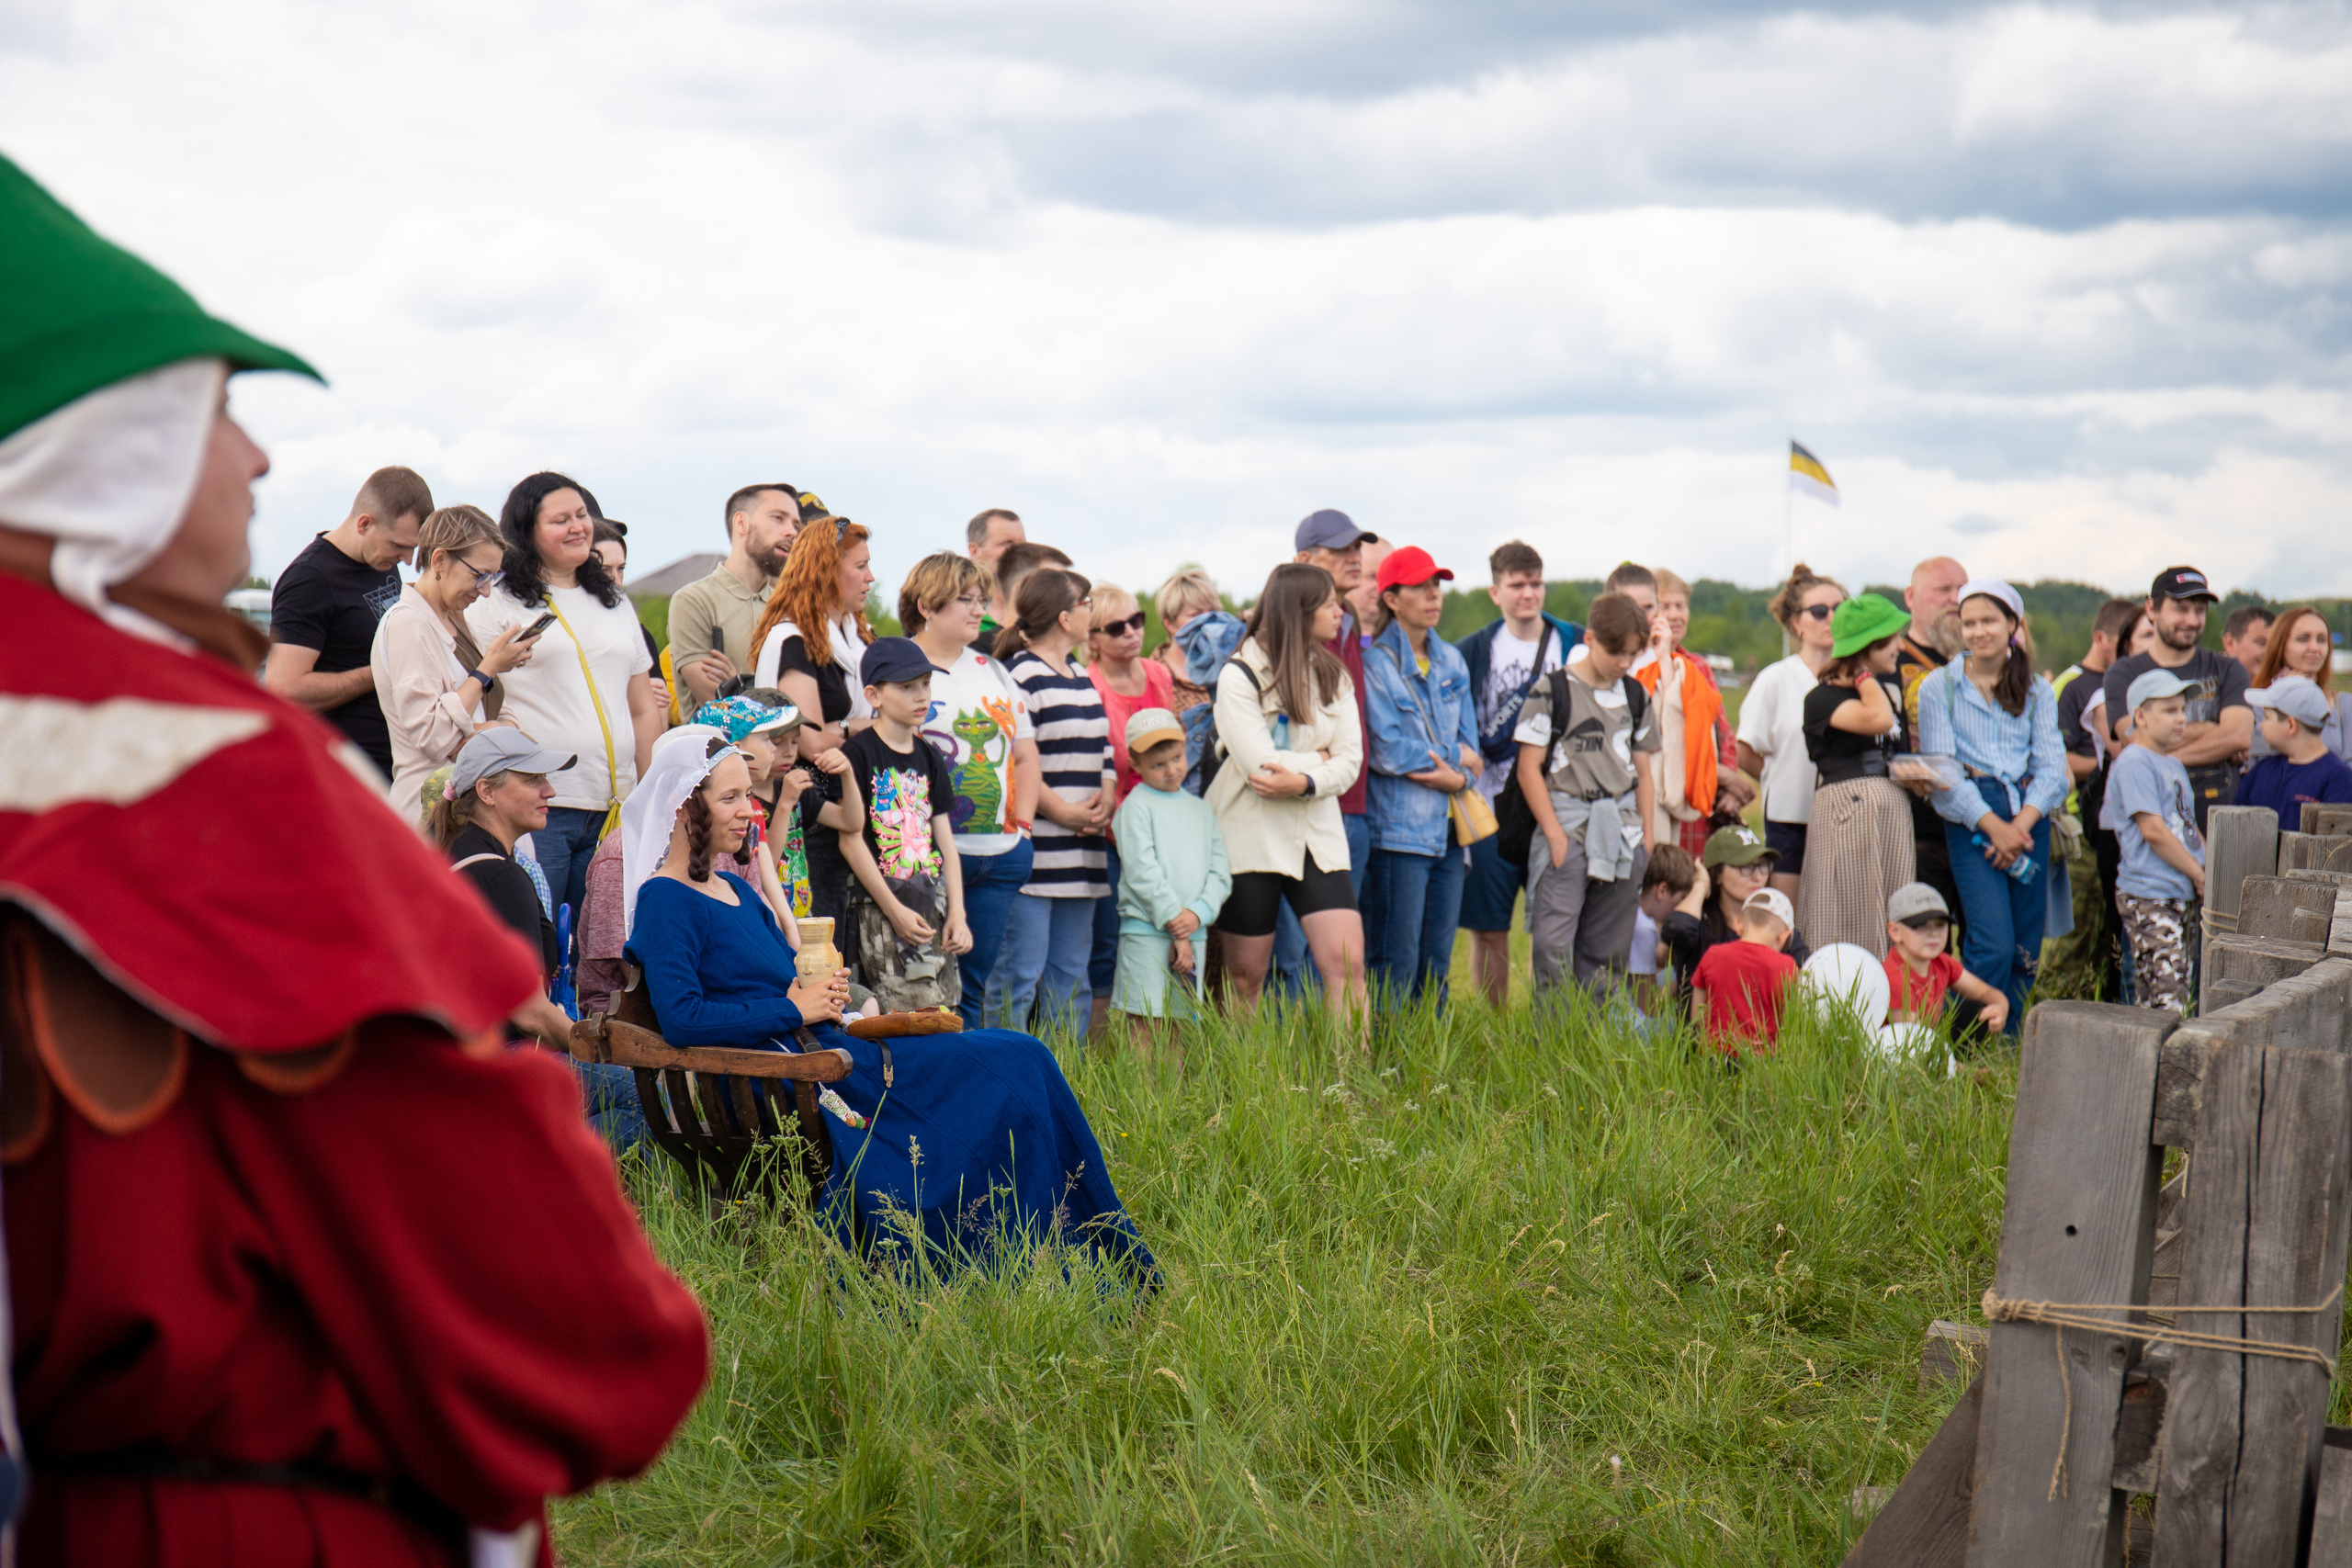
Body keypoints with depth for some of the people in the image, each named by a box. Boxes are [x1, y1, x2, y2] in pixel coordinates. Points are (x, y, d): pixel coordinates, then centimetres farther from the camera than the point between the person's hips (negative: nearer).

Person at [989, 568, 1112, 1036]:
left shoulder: (1082, 679, 18)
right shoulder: (1019, 674, -10)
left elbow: (1104, 750, 22)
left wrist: (1105, 799, 2)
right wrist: (1061, 811, -15)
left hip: (1082, 853, 9)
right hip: (1034, 852, -9)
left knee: (1070, 975, 11)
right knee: (1019, 976, -8)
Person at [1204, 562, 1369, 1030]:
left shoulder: (1333, 675, 9)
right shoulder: (1239, 675, -8)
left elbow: (1350, 761, 0)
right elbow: (1259, 765, -17)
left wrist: (1306, 781, -17)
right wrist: (1319, 757, -5)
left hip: (1317, 835, 4)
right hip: (1252, 838, -4)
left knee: (1347, 961, -9)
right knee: (1246, 975, 5)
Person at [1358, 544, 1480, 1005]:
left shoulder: (1451, 661, 14)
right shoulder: (1374, 663, -7)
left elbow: (1470, 742, 13)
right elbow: (1386, 751, -15)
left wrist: (1459, 777, -9)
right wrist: (1454, 756, -4)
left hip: (1448, 828, 7)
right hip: (1399, 829, -7)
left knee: (1437, 963, 9)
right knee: (1394, 965, -6)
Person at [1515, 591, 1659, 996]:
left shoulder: (1635, 696, 12)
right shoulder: (1553, 691, -4)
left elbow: (1644, 772, 17)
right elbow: (1529, 769, -5)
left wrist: (1646, 836, 9)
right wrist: (1554, 833, -11)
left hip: (1623, 831, 5)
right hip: (1567, 824, -5)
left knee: (1608, 951, 7)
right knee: (1553, 946, -11)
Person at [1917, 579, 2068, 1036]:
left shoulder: (2037, 691, 14)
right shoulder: (1939, 687, 5)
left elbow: (2052, 768, 6)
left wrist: (2022, 824, -11)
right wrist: (1993, 824, -13)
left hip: (2029, 816, 4)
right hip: (1969, 818, -4)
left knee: (2026, 951, 2)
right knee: (1994, 947, -16)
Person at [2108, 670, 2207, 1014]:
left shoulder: (2174, 765, 19)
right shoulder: (2134, 764, -11)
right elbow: (2153, 831, -17)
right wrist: (2200, 875, -10)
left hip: (2180, 895, 10)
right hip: (2149, 899, -10)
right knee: (2165, 1002, -15)